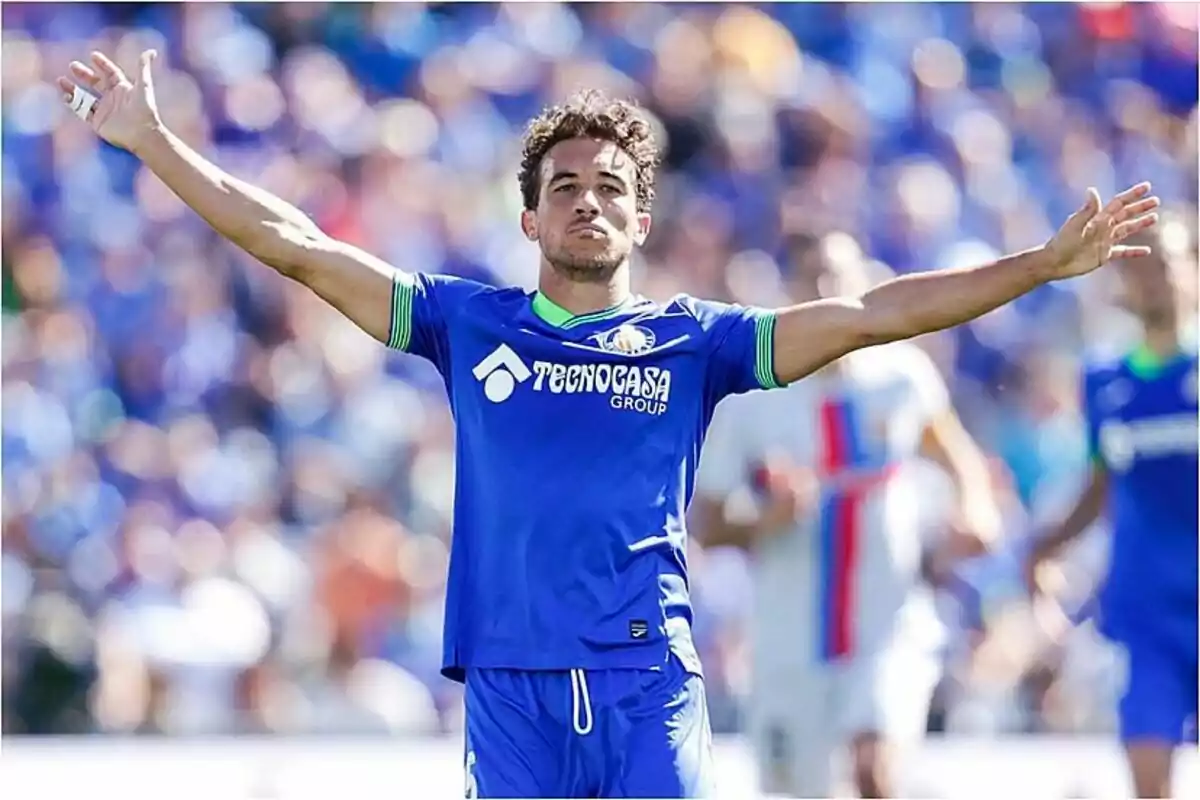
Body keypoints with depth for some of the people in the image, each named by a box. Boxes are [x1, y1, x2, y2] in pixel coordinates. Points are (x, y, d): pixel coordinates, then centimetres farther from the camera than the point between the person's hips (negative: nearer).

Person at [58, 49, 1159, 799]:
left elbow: (870, 314, 6)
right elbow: (298, 247, 10)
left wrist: (1045, 264, -1)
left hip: (651, 686, 0)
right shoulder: (469, 325, 11)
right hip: (511, 684, 0)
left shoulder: (692, 341, 10)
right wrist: (153, 141, 6)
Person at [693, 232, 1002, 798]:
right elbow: (707, 527, -3)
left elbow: (957, 457, 16)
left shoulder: (902, 375, -2)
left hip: (891, 628, -1)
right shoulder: (750, 397, -6)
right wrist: (769, 520, -23)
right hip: (791, 641, 1)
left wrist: (974, 509, -5)